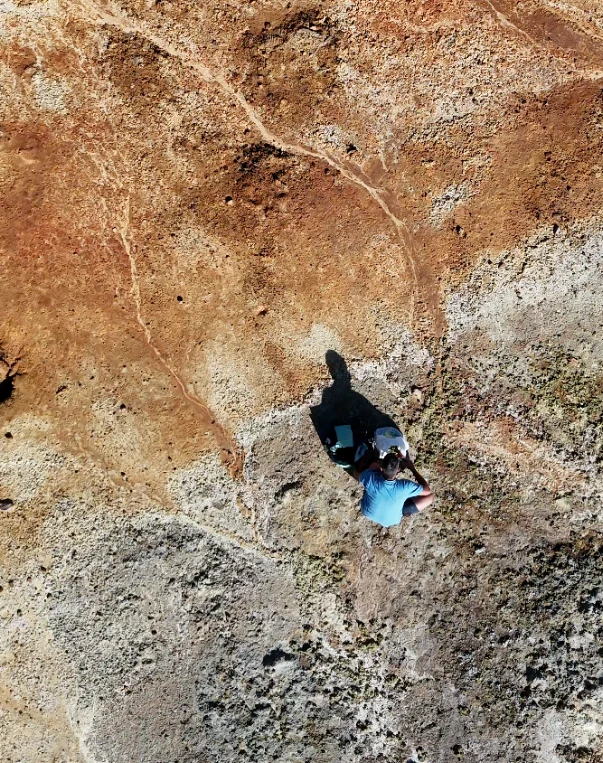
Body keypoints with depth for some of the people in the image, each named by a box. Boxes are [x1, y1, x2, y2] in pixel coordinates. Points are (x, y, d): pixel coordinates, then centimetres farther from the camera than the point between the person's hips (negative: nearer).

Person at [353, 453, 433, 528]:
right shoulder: (405, 486, -40)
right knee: (429, 497, -4)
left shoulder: (371, 477, -35)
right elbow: (428, 491, -21)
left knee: (374, 464, 2)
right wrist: (413, 469, -15)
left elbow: (356, 474, -10)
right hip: (390, 521, -2)